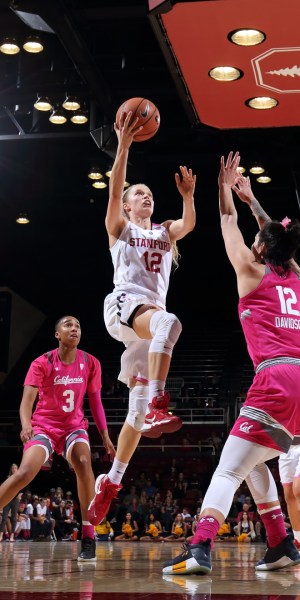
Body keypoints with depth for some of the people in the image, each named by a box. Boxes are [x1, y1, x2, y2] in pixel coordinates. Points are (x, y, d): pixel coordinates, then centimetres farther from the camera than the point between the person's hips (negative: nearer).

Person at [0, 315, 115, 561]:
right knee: (24, 474, -22)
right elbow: (27, 399, -22)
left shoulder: (90, 363, -3)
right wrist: (26, 425, -42)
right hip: (44, 426, -2)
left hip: (75, 425, 2)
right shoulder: (42, 363, -12)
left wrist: (105, 435, 1)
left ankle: (88, 537, -23)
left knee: (84, 462, -29)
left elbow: (95, 402, 6)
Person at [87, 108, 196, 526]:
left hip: (152, 313, 5)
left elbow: (190, 224, 3)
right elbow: (114, 190, -4)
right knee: (170, 322, -40)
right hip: (124, 303, -5)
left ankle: (110, 482, 10)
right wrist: (123, 146, -13)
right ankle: (158, 406, -46)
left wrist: (188, 194, -14)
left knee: (137, 408, 1)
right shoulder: (119, 228, 14)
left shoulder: (165, 233, 25)